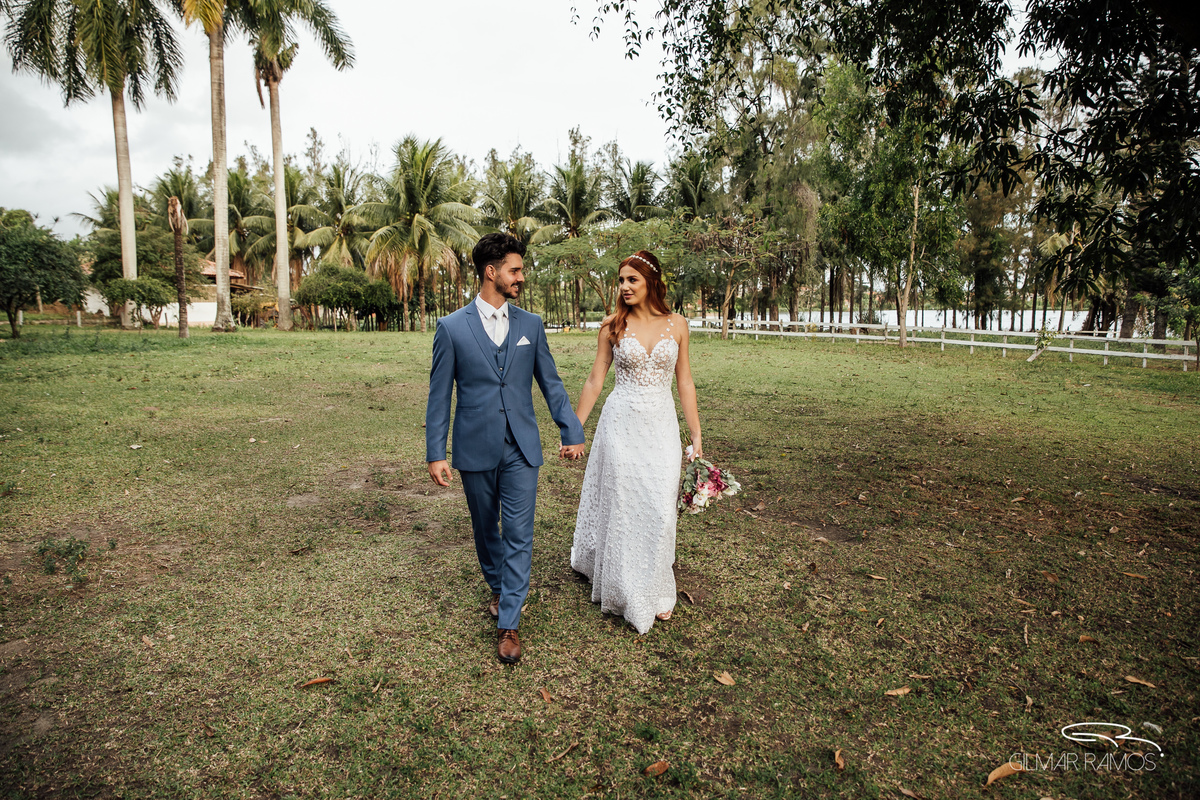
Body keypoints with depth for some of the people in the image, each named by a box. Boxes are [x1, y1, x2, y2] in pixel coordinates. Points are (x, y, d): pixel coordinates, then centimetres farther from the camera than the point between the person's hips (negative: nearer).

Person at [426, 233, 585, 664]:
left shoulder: (531, 325, 3)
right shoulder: (452, 327, -3)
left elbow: (551, 384, 8)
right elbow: (439, 395, -1)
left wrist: (572, 432, 5)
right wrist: (435, 453, -4)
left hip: (521, 449, 1)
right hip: (476, 449, 0)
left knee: (519, 534, 0)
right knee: (486, 529, 17)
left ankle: (508, 622, 10)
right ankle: (498, 588, 42)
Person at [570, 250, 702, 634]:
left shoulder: (677, 325, 1)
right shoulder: (613, 326, -1)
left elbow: (685, 382, 5)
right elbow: (594, 381, 3)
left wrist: (696, 435, 3)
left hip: (661, 425, 1)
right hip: (621, 423, -1)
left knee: (659, 509, 3)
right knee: (621, 505, 6)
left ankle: (655, 591, 24)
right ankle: (626, 591, 28)